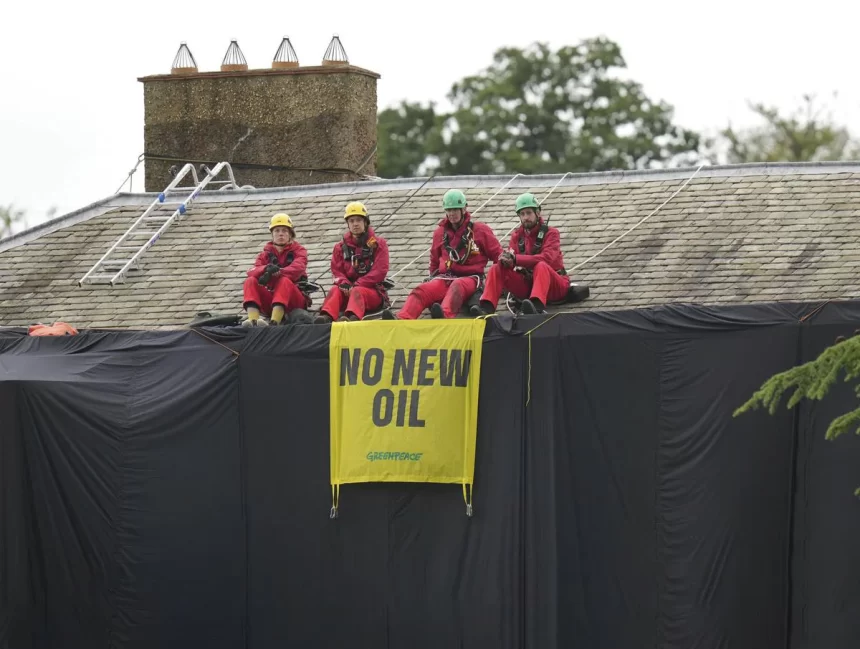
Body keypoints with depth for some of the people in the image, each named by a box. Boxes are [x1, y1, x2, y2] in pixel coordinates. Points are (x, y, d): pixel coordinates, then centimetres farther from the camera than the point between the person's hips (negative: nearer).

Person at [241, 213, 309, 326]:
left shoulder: (298, 250, 10)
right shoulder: (266, 254, 17)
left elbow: (298, 268, -14)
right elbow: (252, 272, -4)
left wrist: (277, 272, -32)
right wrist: (266, 269, -28)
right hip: (271, 298, 3)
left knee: (285, 281, -34)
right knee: (251, 281, -20)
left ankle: (274, 322, -55)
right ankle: (253, 321, -44)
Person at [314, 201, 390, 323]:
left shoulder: (378, 244, 4)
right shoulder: (341, 247, 15)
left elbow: (379, 271, -7)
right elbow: (337, 270, 8)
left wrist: (357, 285, -18)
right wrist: (344, 284, -17)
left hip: (373, 291, -3)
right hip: (348, 290, 4)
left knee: (357, 291, -37)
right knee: (335, 290, -29)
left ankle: (352, 317, -71)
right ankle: (326, 317, -58)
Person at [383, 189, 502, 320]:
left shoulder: (480, 230, 6)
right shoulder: (440, 232, 17)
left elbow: (497, 255, 8)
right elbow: (435, 260, 32)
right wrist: (433, 277, 21)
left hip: (470, 278, -4)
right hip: (445, 278, 4)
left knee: (457, 286, -41)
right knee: (422, 290, -28)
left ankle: (445, 314, -72)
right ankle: (402, 318, -55)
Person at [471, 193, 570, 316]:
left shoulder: (550, 233, -6)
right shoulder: (517, 235, 10)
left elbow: (547, 258, -24)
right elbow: (511, 258, -1)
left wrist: (515, 259, -31)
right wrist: (506, 260, -28)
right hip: (527, 283, 5)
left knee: (541, 266, -37)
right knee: (497, 269, -11)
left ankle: (537, 307, -62)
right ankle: (486, 307, -29)